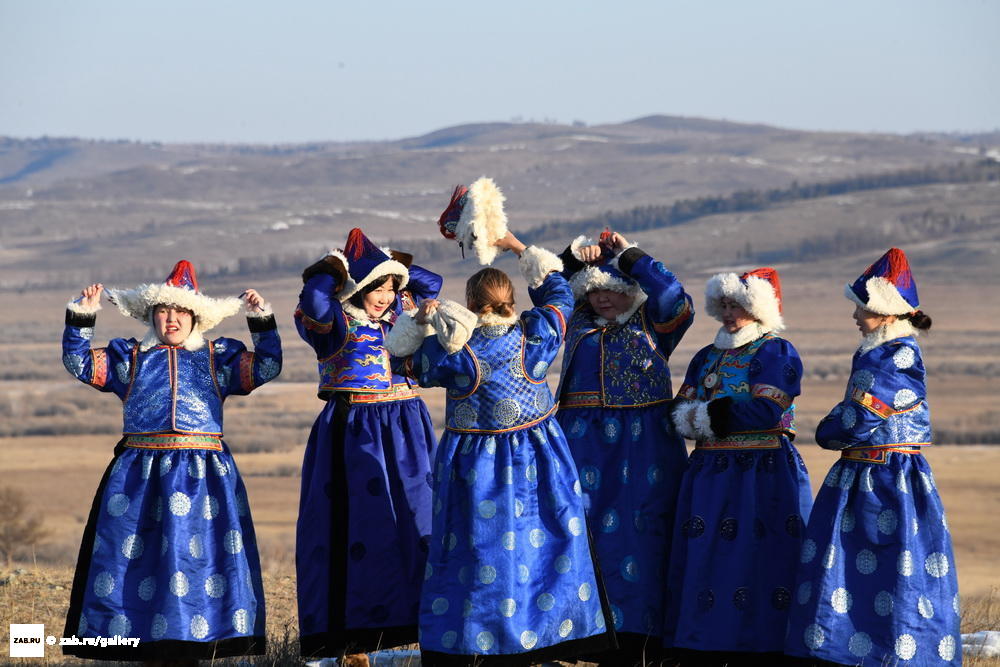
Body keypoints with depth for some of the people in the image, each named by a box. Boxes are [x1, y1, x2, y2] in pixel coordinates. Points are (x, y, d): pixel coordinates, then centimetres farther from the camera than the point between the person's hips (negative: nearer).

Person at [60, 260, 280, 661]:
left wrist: (261, 321, -4)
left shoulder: (218, 357, 14)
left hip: (203, 474, 0)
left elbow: (265, 368, 6)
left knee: (202, 552, -6)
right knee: (133, 555, -5)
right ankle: (148, 650, 0)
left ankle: (193, 649, -2)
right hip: (141, 474, 0)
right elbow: (80, 364, 8)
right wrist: (81, 317, -3)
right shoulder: (129, 357, 15)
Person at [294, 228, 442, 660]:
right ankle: (350, 640, -5)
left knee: (414, 523, 3)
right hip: (354, 434, -6)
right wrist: (332, 268, -8)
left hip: (404, 435, 6)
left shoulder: (399, 314, 13)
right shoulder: (335, 322, -4)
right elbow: (314, 300, -25)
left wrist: (395, 268, 12)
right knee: (354, 525, -7)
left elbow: (431, 283, 25)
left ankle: (418, 616, 8)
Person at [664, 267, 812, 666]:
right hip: (709, 474, 6)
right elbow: (679, 415, 10)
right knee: (703, 565, 2)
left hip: (762, 476, -6)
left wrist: (706, 414, -6)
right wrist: (715, 415, -12)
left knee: (755, 566, -8)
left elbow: (766, 412, -16)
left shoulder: (777, 353, -2)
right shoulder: (706, 358, 18)